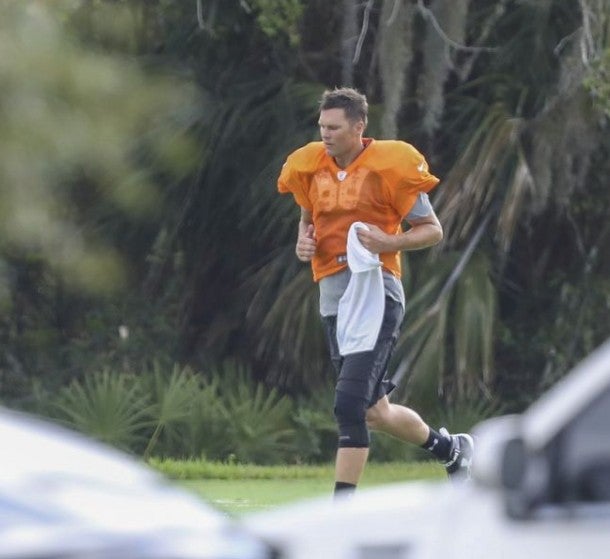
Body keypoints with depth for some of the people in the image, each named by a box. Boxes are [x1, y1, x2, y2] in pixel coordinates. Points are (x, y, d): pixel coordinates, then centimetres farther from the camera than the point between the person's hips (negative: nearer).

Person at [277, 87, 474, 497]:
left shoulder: (389, 166, -8)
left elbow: (433, 230, -2)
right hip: (333, 293, 7)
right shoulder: (310, 167, 10)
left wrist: (389, 242, -20)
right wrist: (303, 241, 7)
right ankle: (451, 449, 39)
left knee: (350, 404, -17)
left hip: (375, 291, -7)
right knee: (375, 412, 14)